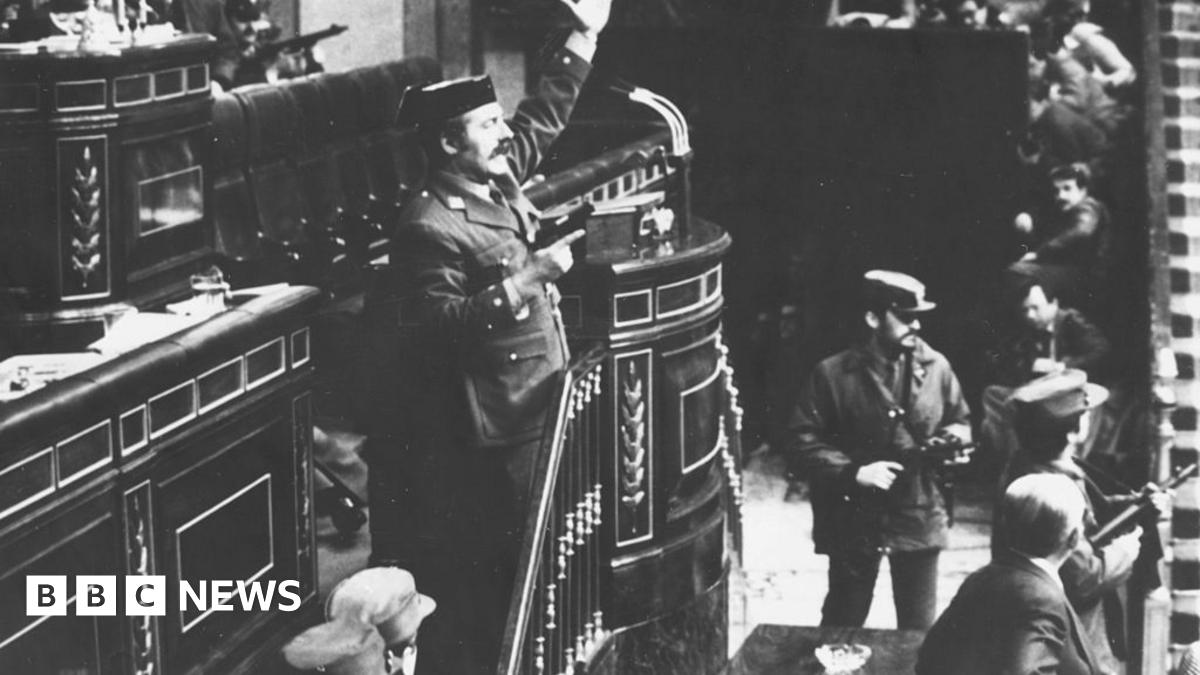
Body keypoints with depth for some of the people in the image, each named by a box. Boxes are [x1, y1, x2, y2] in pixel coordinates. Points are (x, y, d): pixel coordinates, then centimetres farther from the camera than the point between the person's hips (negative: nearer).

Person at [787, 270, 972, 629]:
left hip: (919, 519, 3)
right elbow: (803, 443, -9)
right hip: (854, 522, -2)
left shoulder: (936, 367, 0)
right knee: (843, 627, 12)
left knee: (919, 630, 11)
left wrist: (954, 436, -9)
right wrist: (853, 472, -21)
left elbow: (960, 422, 14)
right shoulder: (833, 375, -9)